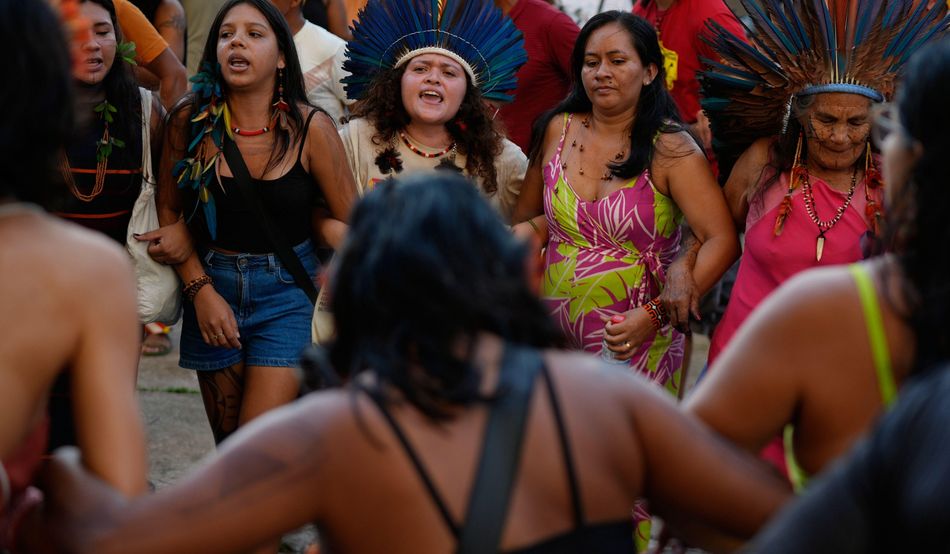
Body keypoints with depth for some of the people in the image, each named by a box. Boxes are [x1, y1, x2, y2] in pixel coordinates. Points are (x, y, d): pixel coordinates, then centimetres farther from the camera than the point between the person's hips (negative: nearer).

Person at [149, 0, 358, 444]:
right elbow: (169, 210, 6)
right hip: (211, 286, 3)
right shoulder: (190, 121, -6)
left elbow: (352, 224, -3)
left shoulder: (310, 128, -11)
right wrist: (201, 290, -3)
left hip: (287, 292, -2)